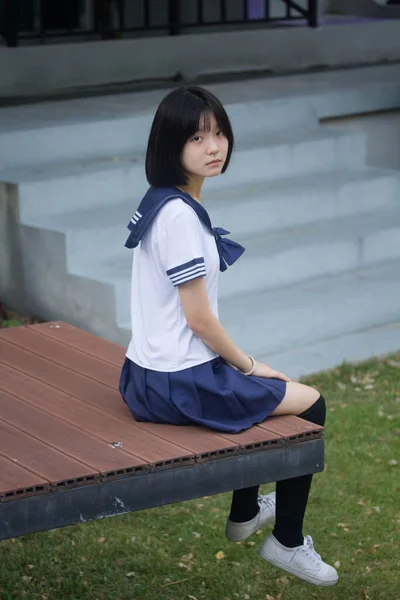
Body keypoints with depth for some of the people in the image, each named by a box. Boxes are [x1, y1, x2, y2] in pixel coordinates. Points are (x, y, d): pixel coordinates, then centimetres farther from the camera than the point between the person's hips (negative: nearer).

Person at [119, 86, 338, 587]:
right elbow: (198, 319, -21)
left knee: (258, 390, 36)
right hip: (179, 387, -10)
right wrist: (249, 365, -5)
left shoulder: (162, 202, 8)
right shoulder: (180, 215, -23)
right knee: (309, 405, 7)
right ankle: (287, 542, 20)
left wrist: (239, 362, 14)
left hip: (148, 376, 10)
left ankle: (245, 512, 49)